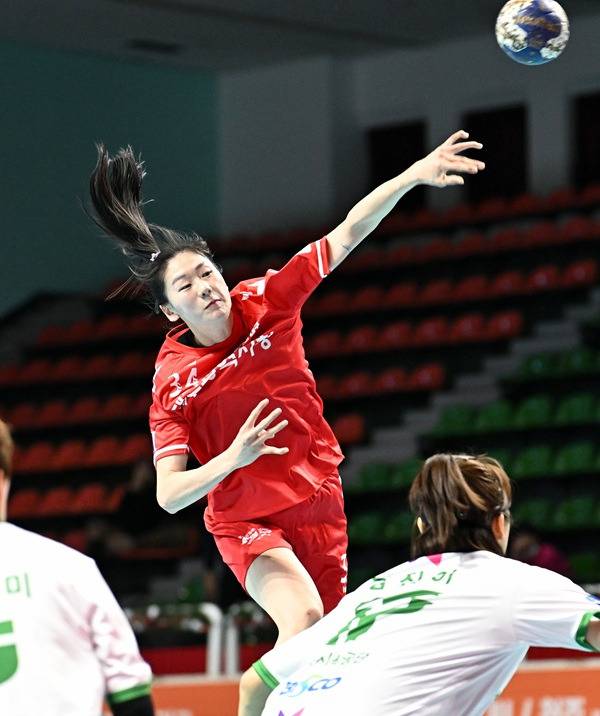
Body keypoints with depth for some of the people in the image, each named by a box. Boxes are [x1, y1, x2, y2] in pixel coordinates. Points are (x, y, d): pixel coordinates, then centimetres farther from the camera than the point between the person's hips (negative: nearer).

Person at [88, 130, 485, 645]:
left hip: (319, 505, 4)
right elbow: (168, 494, -15)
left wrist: (413, 176, -21)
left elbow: (349, 233, -9)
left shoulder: (266, 301, -7)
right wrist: (233, 458, -30)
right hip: (245, 520, -4)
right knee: (302, 615, -30)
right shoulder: (172, 381, -12)